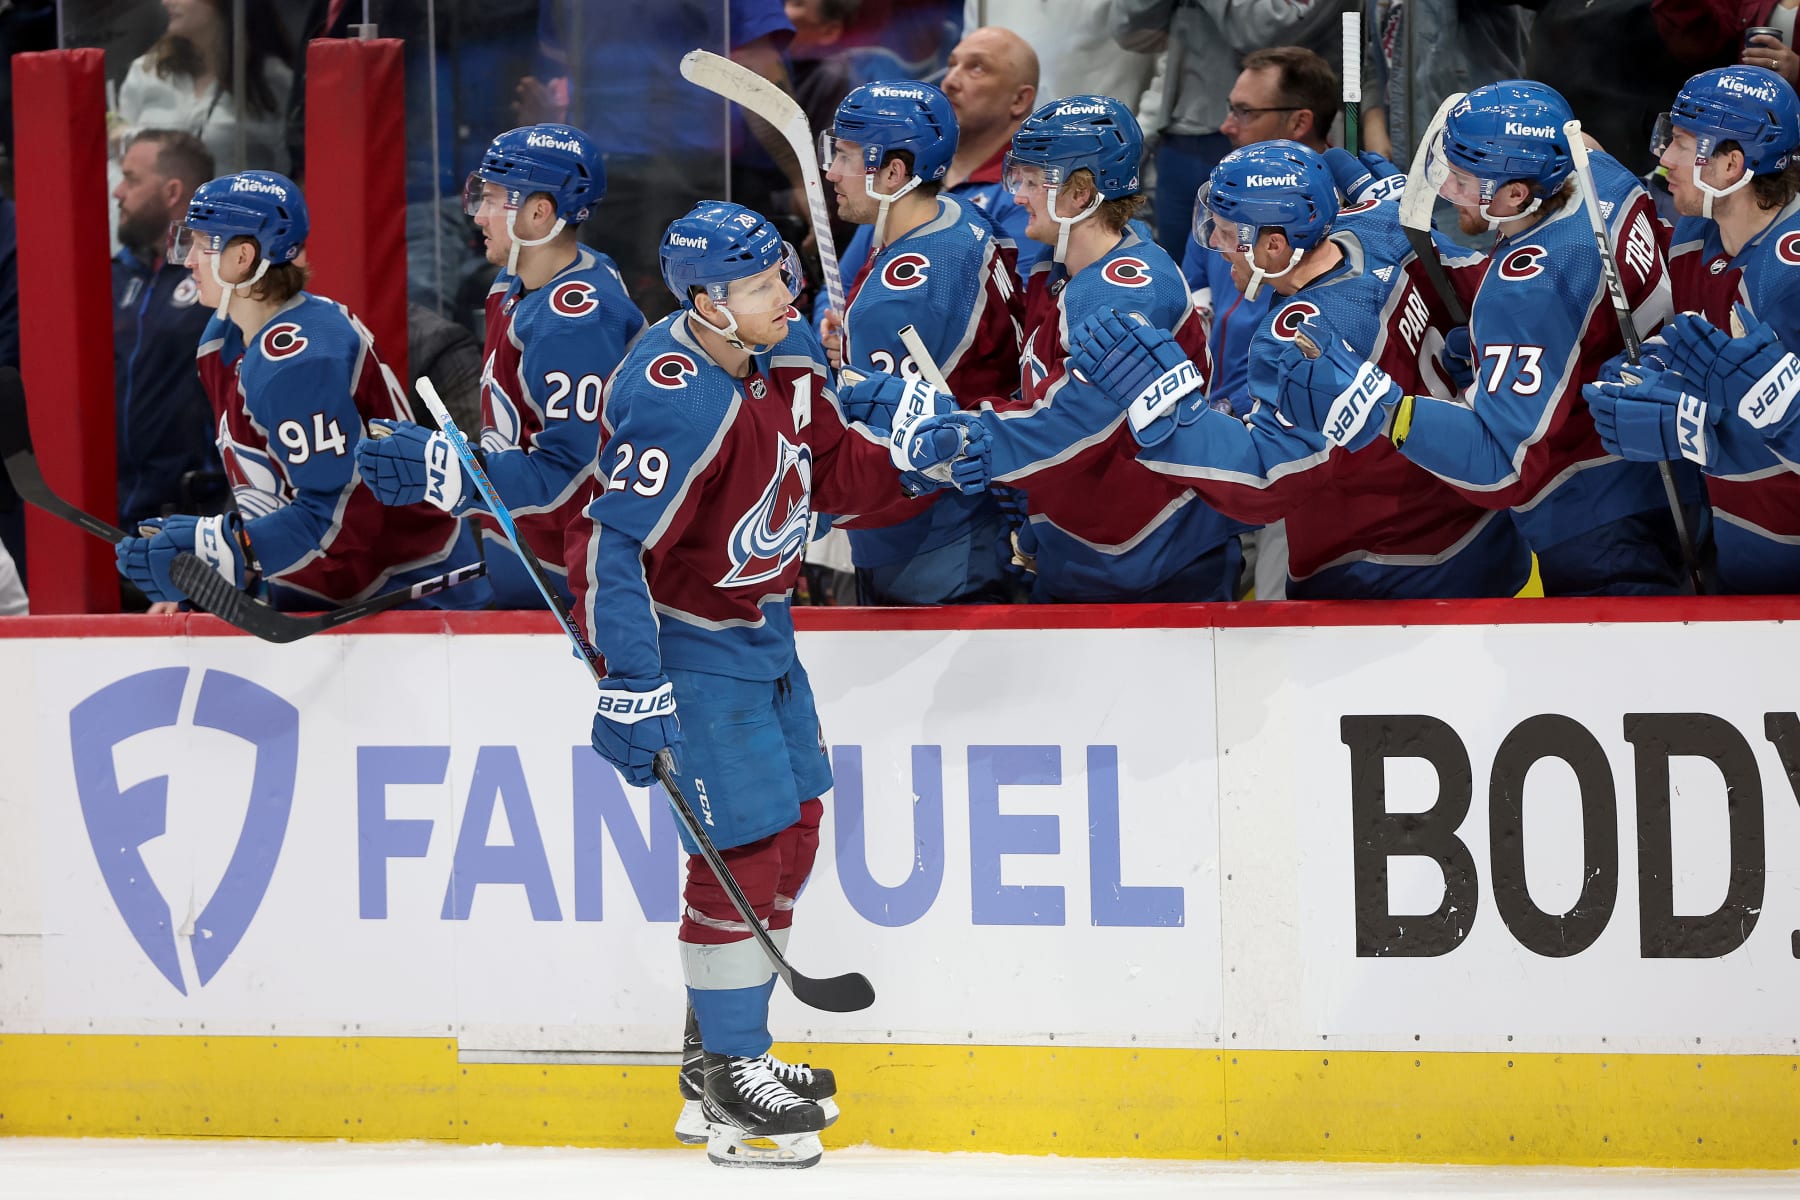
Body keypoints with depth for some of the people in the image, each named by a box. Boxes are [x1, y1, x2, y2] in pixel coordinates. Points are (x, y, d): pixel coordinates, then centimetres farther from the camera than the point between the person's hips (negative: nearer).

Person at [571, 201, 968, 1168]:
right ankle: (726, 1076, 3)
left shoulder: (788, 353, -3)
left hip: (760, 622, 9)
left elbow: (830, 465, 11)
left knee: (795, 824, 15)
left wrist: (905, 460, -9)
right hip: (684, 638, -9)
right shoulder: (675, 398, -29)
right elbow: (619, 544, -29)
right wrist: (630, 687, -31)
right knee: (744, 842, -9)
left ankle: (727, 1041, 30)